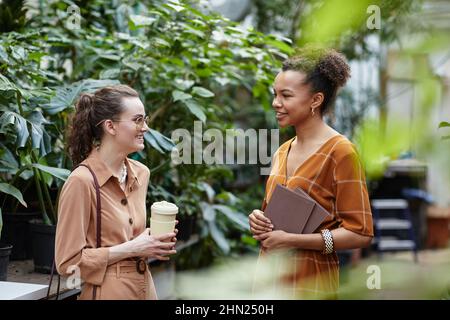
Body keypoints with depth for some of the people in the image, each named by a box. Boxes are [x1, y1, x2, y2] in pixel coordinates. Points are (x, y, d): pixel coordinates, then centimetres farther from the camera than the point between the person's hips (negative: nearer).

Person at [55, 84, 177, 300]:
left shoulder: (141, 173, 2)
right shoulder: (81, 181, -18)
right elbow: (68, 262, -16)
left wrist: (153, 244, -3)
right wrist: (131, 249, -18)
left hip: (145, 287, 6)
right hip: (108, 291, -6)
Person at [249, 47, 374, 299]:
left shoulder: (340, 151, -12)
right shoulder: (282, 152, 9)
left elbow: (360, 233, -15)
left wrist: (291, 240, -19)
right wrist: (259, 220, -1)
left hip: (308, 283, -6)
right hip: (269, 274, 7)